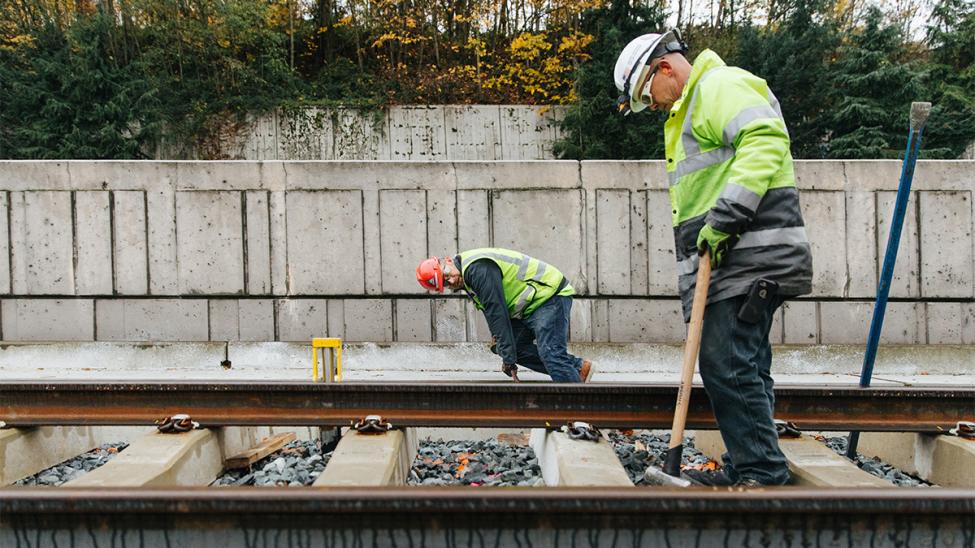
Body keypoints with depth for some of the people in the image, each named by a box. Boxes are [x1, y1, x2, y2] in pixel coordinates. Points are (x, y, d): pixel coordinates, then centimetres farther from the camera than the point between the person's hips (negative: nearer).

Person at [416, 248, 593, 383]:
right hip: (531, 305, 10)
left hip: (550, 295, -10)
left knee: (549, 351, -18)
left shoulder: (477, 268, -24)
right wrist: (501, 346, 5)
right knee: (519, 348, 8)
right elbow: (491, 311, 13)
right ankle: (578, 367, 13)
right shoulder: (466, 278, 9)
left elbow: (497, 313, -25)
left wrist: (508, 358, -22)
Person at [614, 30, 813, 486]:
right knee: (743, 368, 12)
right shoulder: (688, 108, 28)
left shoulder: (721, 85, -4)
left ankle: (762, 473, -2)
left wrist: (727, 216, -25)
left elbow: (765, 139, -21)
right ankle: (746, 468, 21)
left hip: (747, 258, -11)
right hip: (723, 260, 11)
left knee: (727, 365, -11)